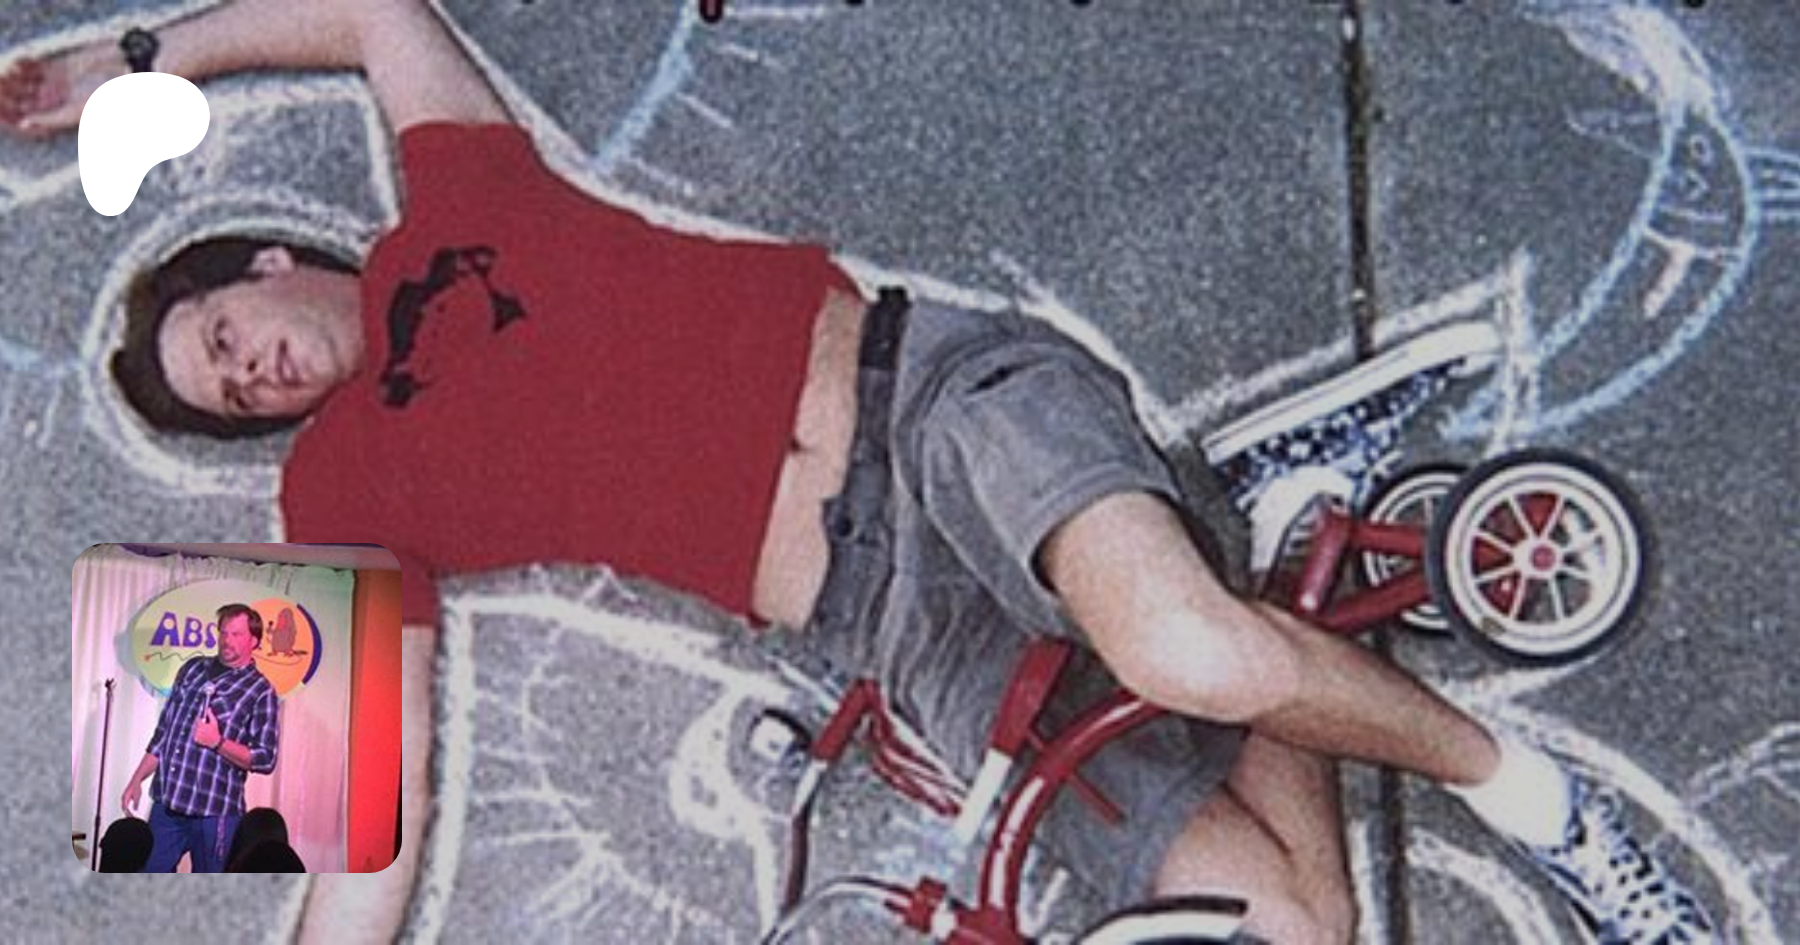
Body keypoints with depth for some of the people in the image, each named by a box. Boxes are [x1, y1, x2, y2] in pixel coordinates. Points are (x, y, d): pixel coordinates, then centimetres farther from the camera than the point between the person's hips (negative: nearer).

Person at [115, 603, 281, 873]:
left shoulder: (260, 691, -5)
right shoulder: (192, 669, 12)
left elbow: (265, 760, -8)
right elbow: (163, 731, 18)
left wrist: (218, 743, -19)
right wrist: (137, 780, 13)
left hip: (215, 811, -5)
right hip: (166, 802, 5)